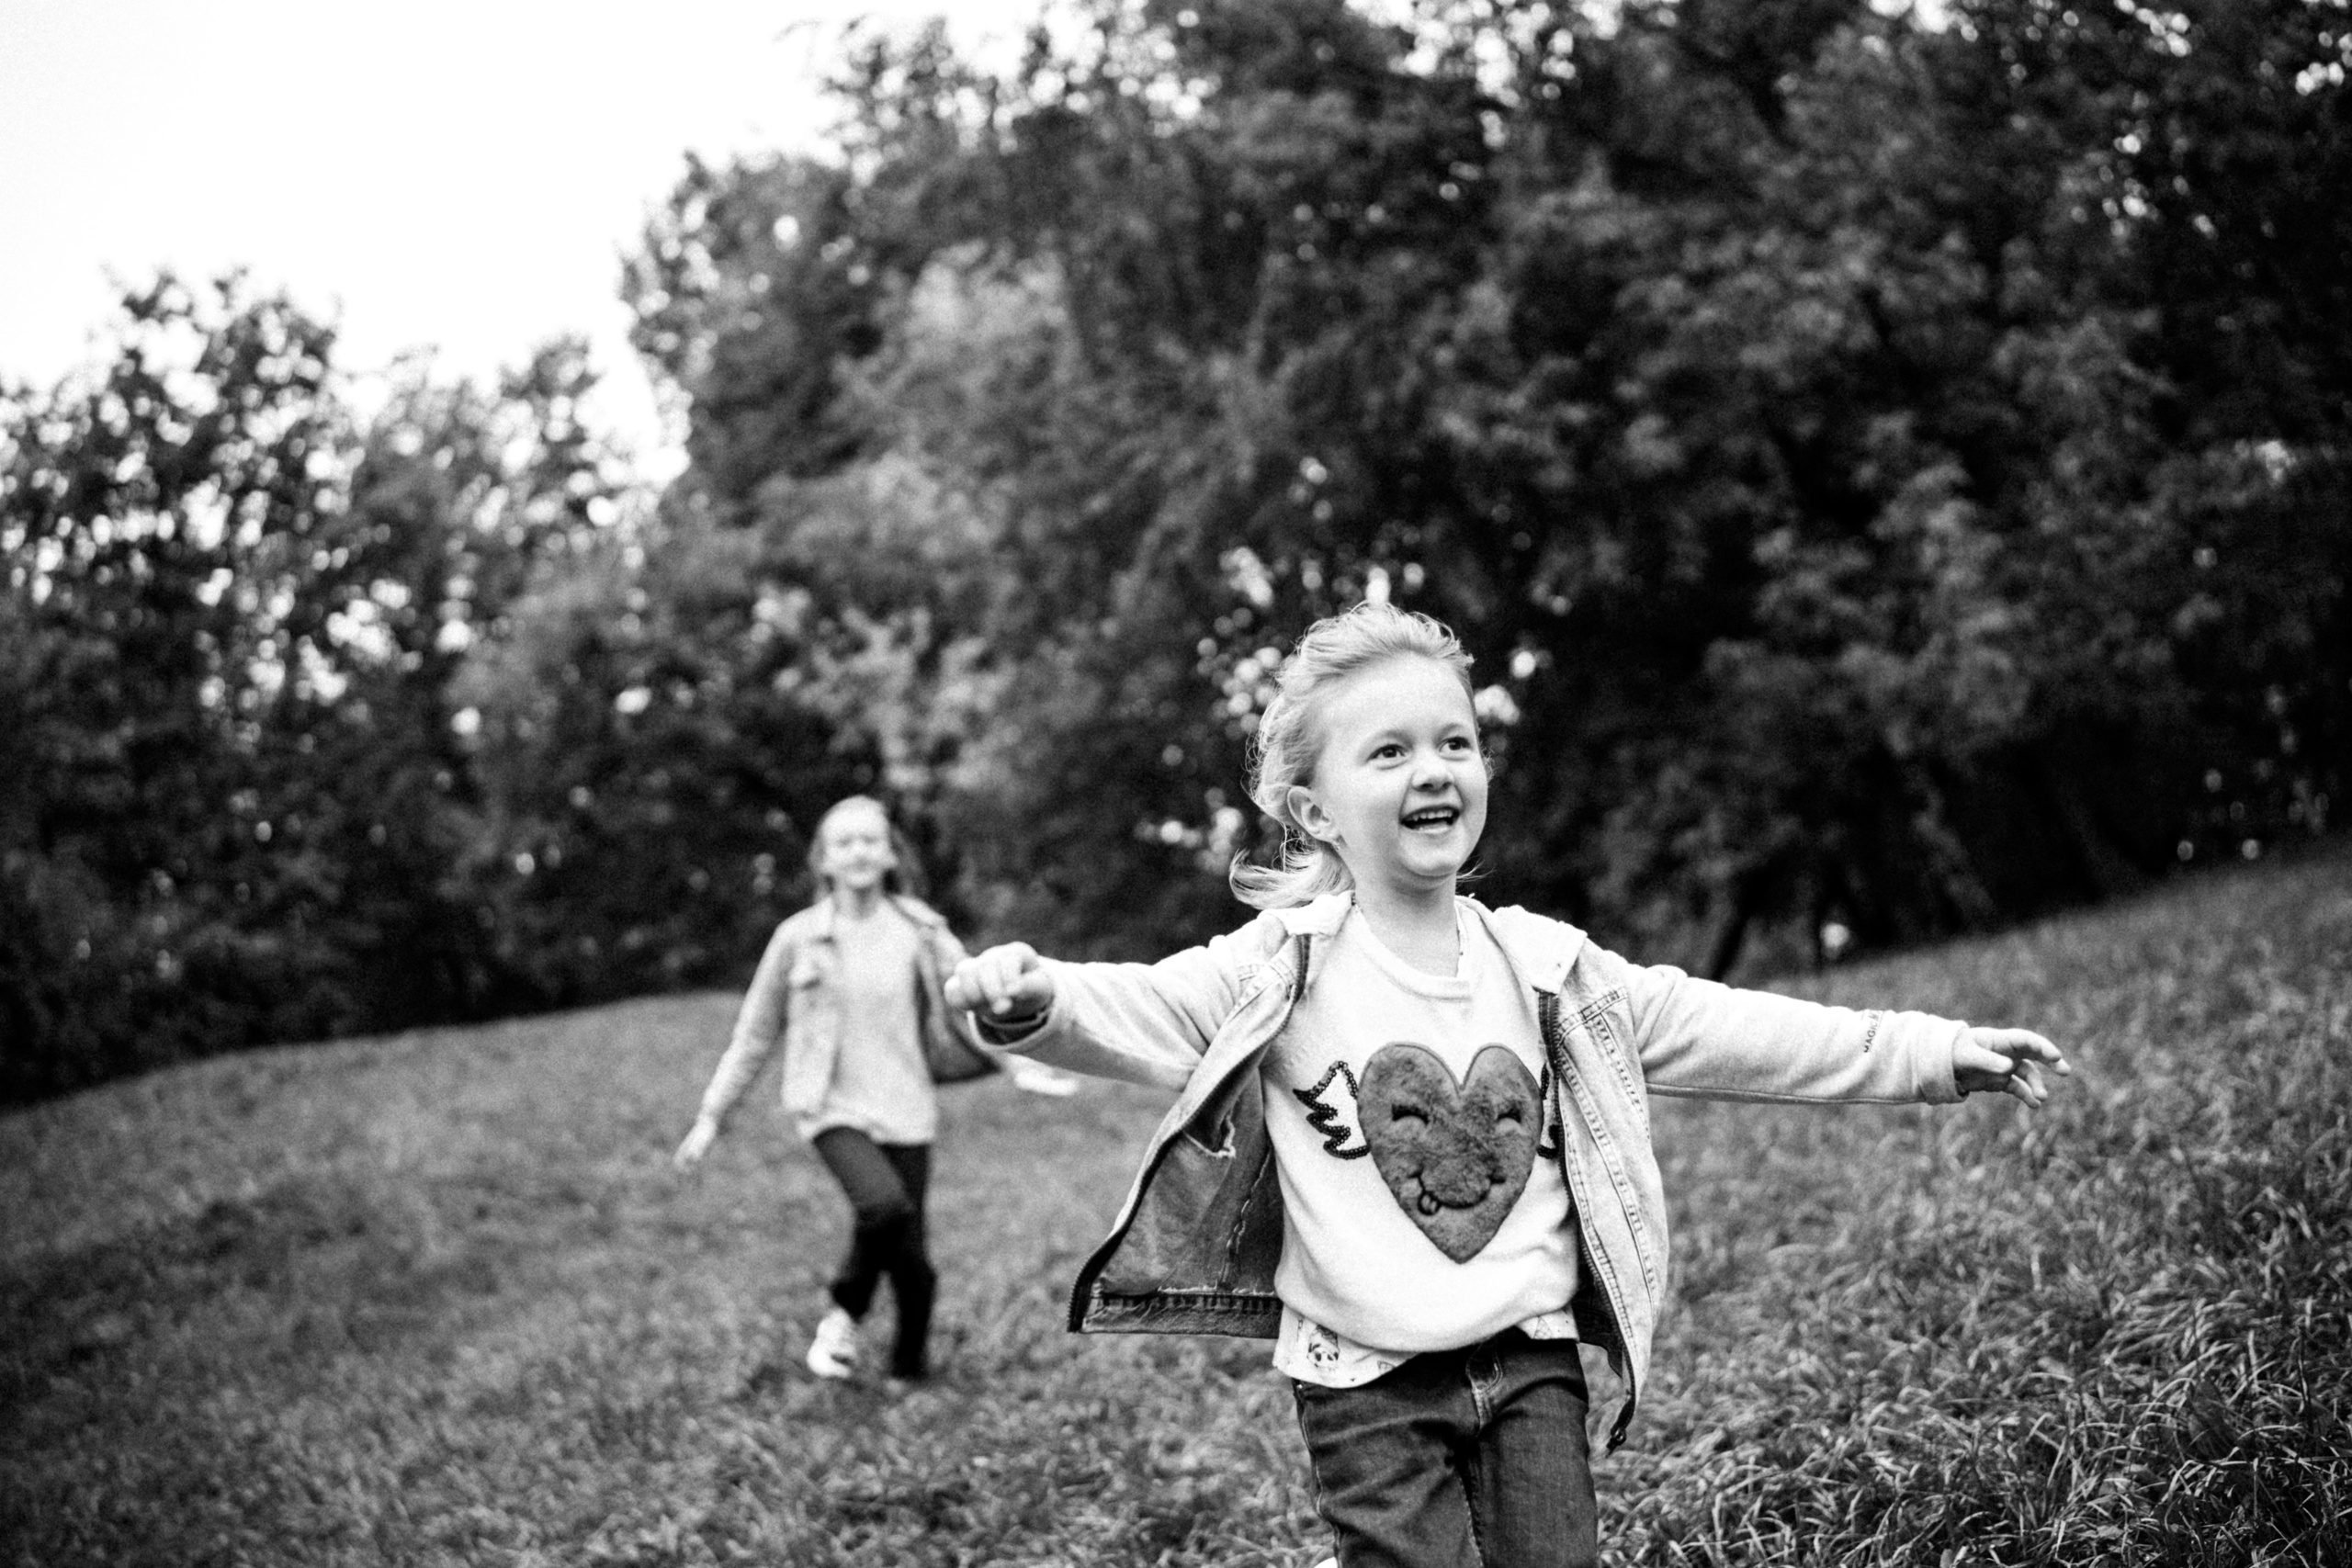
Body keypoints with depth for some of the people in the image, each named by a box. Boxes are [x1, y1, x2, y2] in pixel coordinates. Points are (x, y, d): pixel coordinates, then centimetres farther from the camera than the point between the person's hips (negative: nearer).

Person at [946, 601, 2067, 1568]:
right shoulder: (1287, 965, -8)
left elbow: (1724, 1031, 5)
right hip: (1367, 1382, -3)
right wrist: (1032, 1002, -42)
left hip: (1533, 1358, 4)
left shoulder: (1542, 964, 2)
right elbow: (1142, 1011, -19)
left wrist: (1937, 1055, 3)